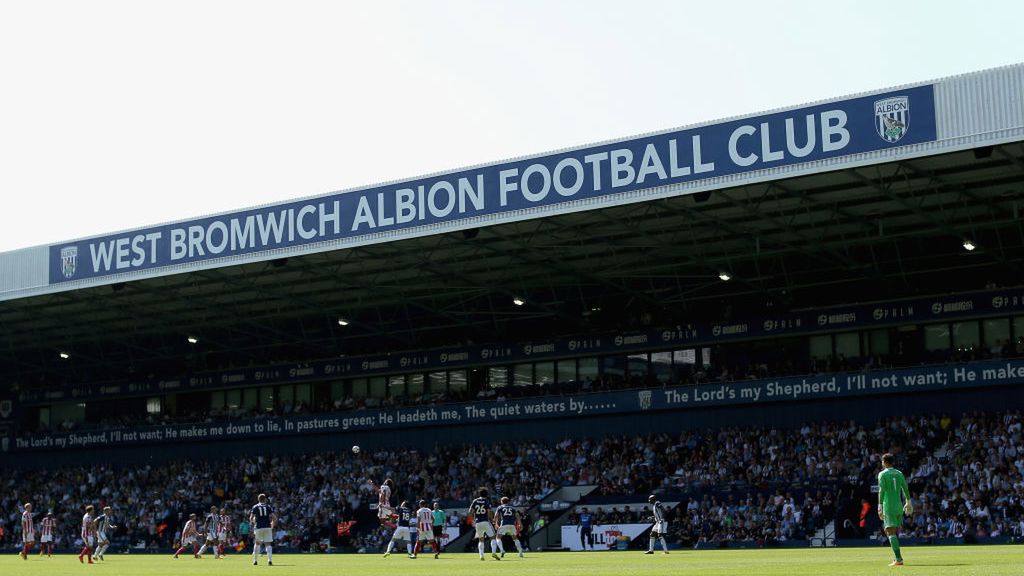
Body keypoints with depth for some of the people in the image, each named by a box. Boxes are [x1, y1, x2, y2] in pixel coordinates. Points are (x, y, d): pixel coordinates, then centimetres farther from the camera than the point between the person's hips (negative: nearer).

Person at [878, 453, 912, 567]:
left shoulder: (882, 474, -3)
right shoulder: (899, 474, 13)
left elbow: (882, 491, -13)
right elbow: (905, 489, 18)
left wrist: (880, 506, -15)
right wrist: (908, 502, 31)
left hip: (888, 507, -6)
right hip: (899, 506, 6)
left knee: (891, 532, -8)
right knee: (896, 533, 14)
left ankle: (899, 559, -18)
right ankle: (898, 558, 12)